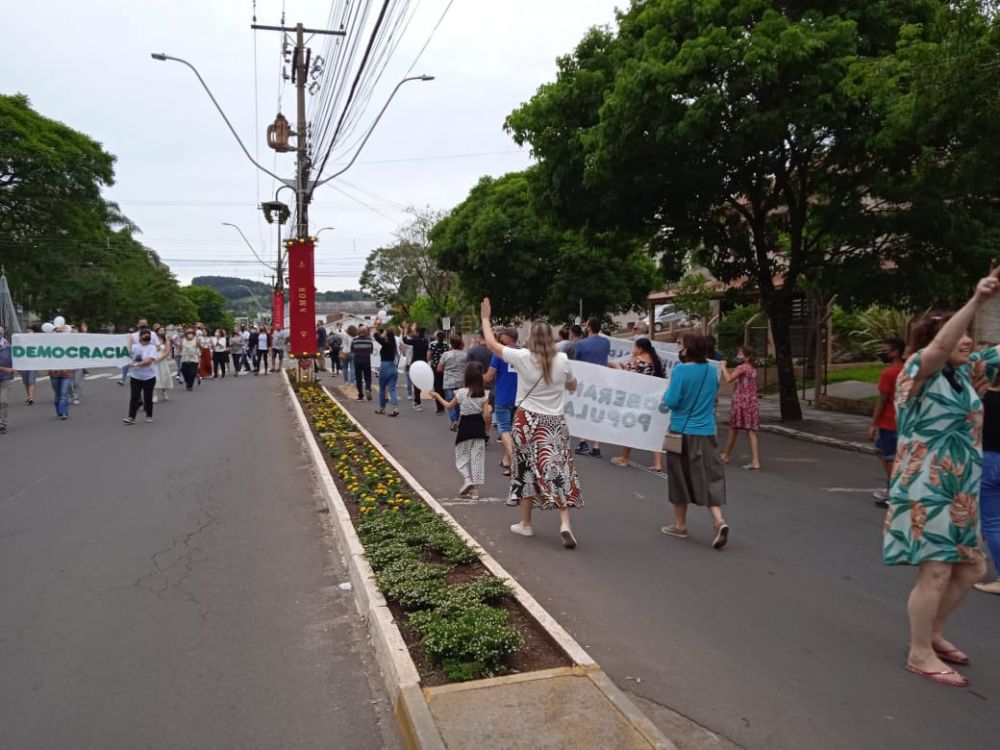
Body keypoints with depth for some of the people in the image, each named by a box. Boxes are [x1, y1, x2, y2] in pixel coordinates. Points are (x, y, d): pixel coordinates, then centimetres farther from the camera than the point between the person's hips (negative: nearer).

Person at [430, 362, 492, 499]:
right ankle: (475, 489, 7)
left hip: (465, 427, -2)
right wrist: (485, 427, 10)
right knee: (477, 457, 6)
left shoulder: (461, 392, -9)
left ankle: (467, 479, -8)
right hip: (478, 428, 2)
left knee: (462, 455, 15)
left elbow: (449, 406, 6)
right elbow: (486, 415, -7)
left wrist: (437, 396, 20)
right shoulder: (484, 394, -5)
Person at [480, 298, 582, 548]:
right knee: (559, 469, 3)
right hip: (554, 422, 1)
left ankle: (525, 524, 21)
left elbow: (491, 344, 1)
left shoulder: (522, 357, -11)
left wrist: (485, 318, 12)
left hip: (527, 420, -1)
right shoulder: (562, 360, -5)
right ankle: (565, 523, -8)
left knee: (526, 470, 10)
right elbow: (572, 386, 13)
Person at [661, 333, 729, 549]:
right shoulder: (712, 370, 3)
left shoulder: (680, 370, -14)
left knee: (681, 479, 10)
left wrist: (665, 394, 3)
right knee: (709, 477, 6)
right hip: (706, 432, 4)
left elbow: (671, 401, -16)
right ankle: (719, 521, -12)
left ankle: (680, 525, 21)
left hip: (682, 432, -4)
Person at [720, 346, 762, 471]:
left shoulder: (741, 367, -11)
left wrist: (723, 366, -10)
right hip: (752, 403, 6)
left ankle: (726, 456, 27)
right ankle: (755, 462, -6)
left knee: (733, 429, 10)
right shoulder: (753, 368, 14)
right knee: (751, 432, 1)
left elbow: (729, 379, -22)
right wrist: (727, 369, 13)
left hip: (741, 402, -6)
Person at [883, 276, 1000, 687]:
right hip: (926, 490, -8)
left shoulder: (962, 372, 10)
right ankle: (920, 654, 11)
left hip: (961, 491, 8)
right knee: (935, 572, -4)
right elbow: (941, 346, -32)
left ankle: (933, 634, 34)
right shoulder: (919, 370, -12)